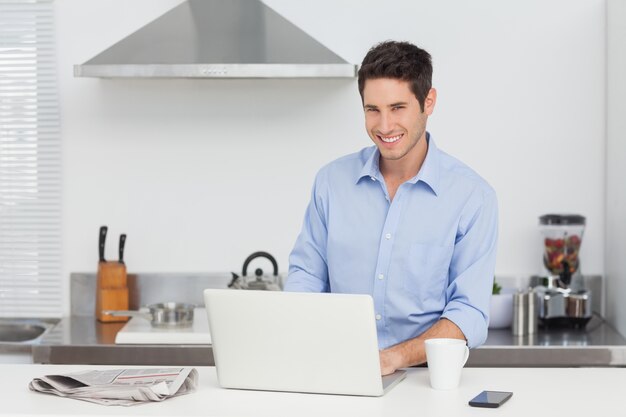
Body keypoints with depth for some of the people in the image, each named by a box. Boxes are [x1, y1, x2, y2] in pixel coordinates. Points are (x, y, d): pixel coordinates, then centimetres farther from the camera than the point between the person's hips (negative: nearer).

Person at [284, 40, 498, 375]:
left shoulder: (472, 196, -5)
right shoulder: (332, 180, 6)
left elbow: (469, 314, -8)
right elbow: (306, 275, 10)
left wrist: (394, 357, -23)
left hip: (422, 374, -3)